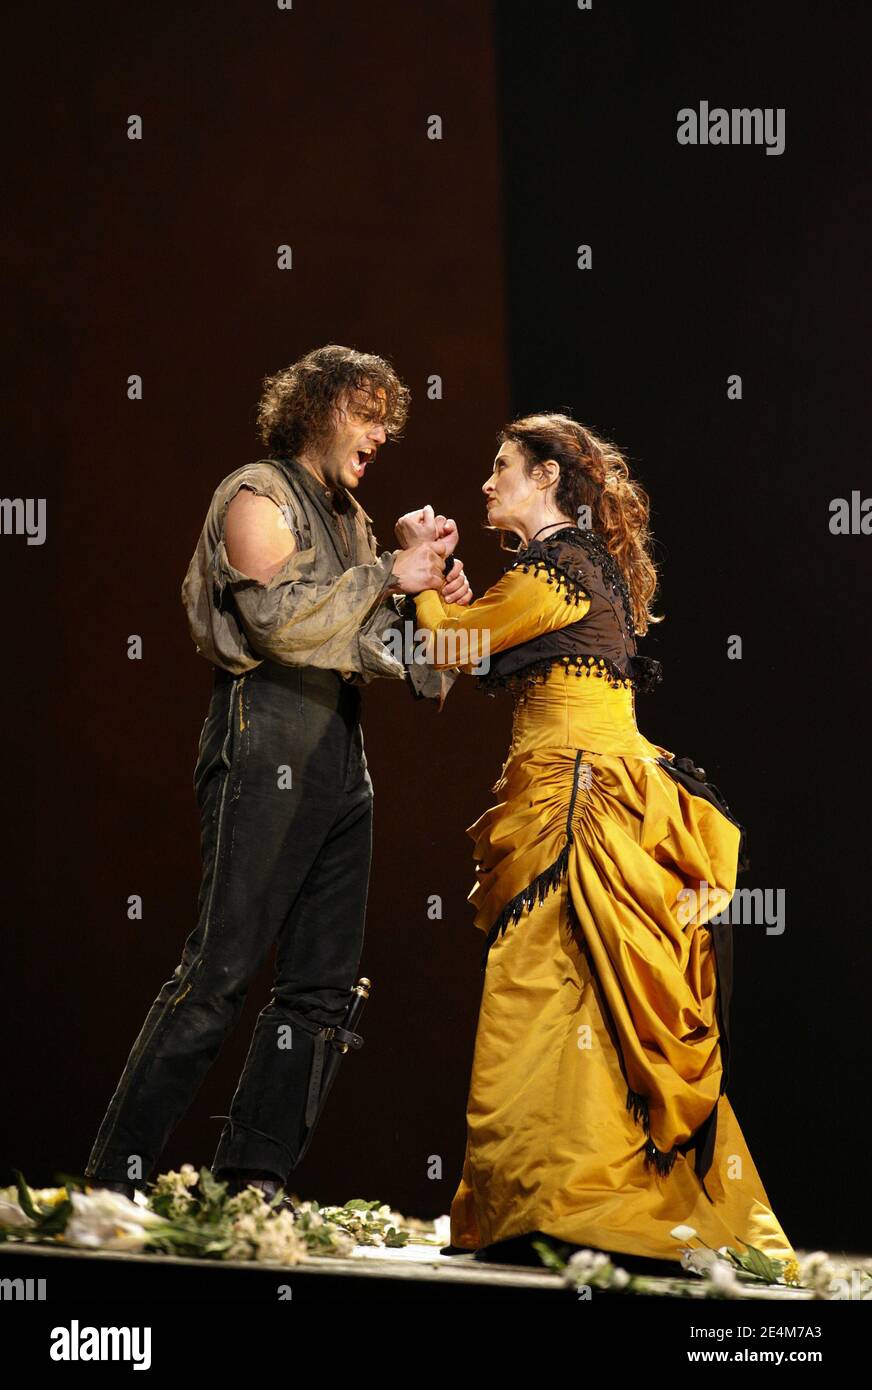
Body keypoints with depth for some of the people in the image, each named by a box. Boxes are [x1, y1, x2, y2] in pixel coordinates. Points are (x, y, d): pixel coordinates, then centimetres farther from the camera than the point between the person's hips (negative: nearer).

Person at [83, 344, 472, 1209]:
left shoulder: (347, 516, 23)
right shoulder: (258, 496, -2)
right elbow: (280, 620, -15)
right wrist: (386, 576, -14)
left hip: (338, 755, 9)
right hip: (266, 743, -9)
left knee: (323, 983, 3)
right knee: (220, 968, -14)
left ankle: (251, 1179, 5)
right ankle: (117, 1173, -11)